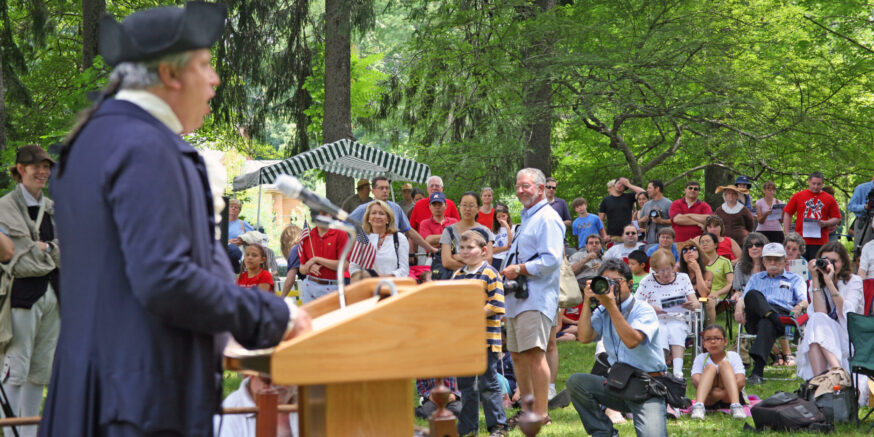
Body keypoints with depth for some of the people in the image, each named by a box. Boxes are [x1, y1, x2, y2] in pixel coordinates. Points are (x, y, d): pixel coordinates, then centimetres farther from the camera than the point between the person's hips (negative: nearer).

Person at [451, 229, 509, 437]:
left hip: (485, 340, -7)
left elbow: (496, 306, -14)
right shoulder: (457, 275, 13)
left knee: (487, 385, -3)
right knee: (466, 386, 13)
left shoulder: (490, 274, -8)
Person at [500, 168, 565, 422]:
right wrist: (509, 272, 14)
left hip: (536, 297, -11)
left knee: (534, 353, -15)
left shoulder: (547, 219, -10)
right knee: (518, 355, 14)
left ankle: (541, 413, -15)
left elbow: (551, 260, -20)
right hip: (518, 297, 11)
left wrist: (518, 270, -17)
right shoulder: (527, 217, 23)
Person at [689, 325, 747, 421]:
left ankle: (736, 406, -43)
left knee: (724, 364, -19)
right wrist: (713, 392, -28)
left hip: (727, 398, 0)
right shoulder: (700, 358, 6)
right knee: (711, 367, -20)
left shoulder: (733, 356, 2)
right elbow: (695, 380, -12)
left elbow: (741, 382, -14)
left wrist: (721, 393, -26)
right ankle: (698, 406, -46)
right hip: (708, 401, 0)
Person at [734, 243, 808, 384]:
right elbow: (743, 298, 24)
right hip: (755, 318, 3)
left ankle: (757, 371, -57)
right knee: (753, 294, -31)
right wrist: (739, 307, -2)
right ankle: (776, 319, -53)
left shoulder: (794, 279, 28)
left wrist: (800, 306, -15)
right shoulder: (756, 278, 37)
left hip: (783, 314, -3)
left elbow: (804, 301, 11)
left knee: (766, 324, -41)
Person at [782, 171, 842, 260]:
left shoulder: (829, 199, 8)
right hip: (801, 241, 0)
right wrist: (786, 235, 3)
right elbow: (787, 215, 10)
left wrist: (825, 223, -10)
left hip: (820, 242, 0)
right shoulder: (798, 196, 7)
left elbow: (837, 219, 10)